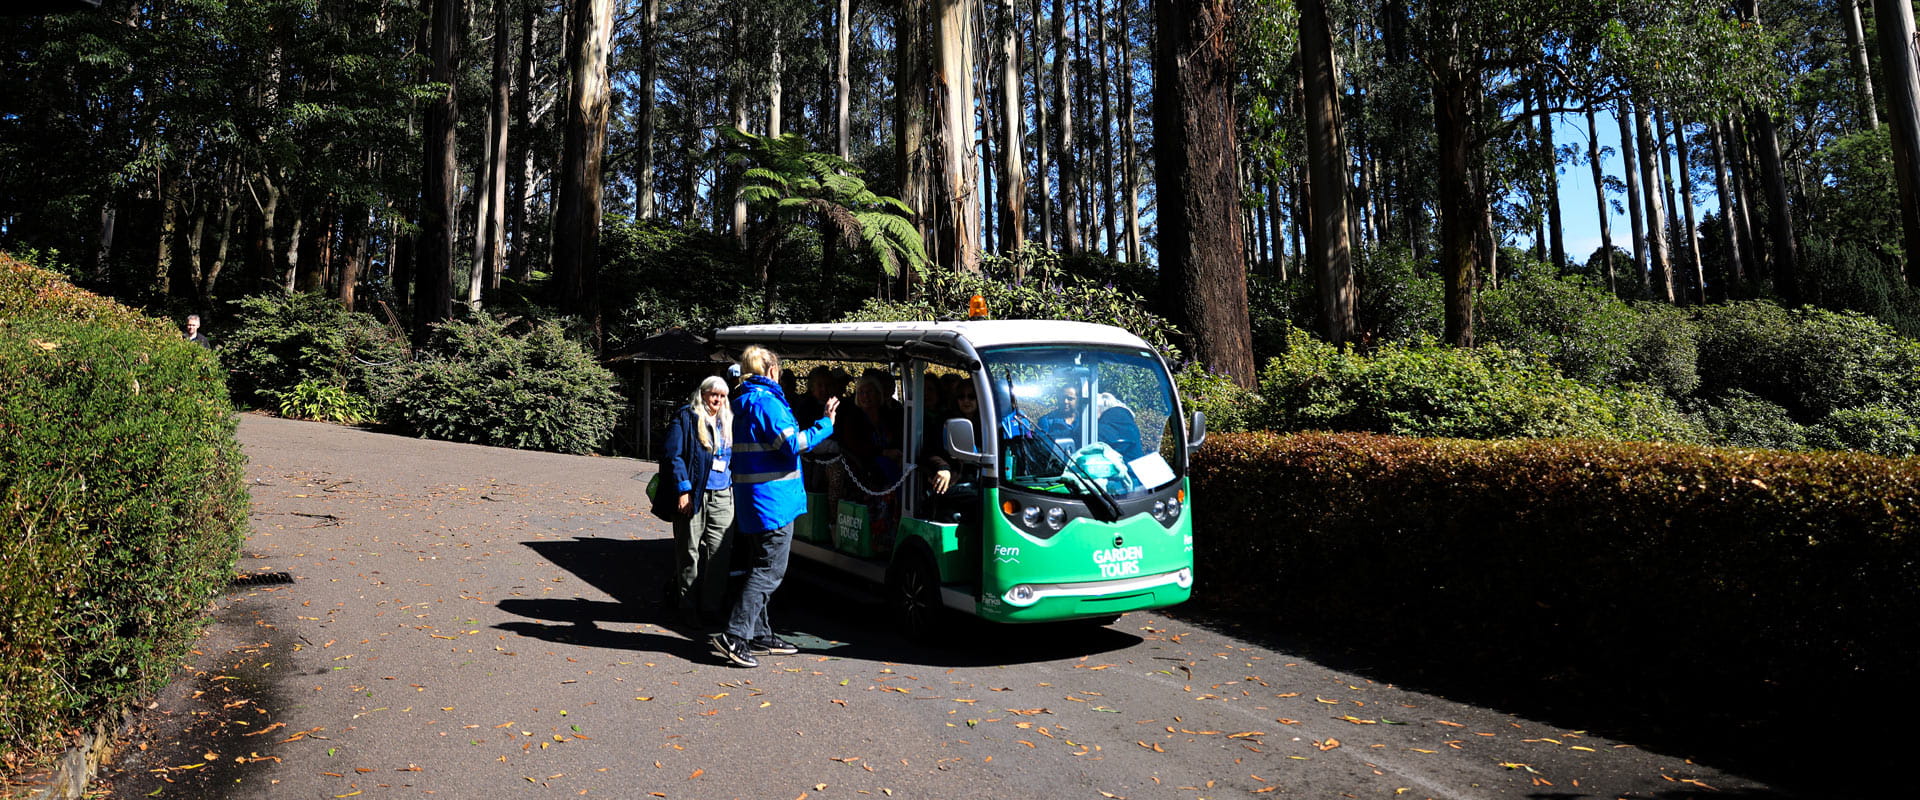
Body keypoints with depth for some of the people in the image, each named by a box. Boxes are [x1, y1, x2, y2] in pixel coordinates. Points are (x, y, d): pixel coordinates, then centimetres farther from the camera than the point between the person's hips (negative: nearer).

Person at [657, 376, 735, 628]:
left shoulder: (728, 422, 16)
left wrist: (735, 489, 14)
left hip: (722, 496, 5)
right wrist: (683, 490, -16)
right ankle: (689, 608, 11)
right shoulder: (685, 418, -2)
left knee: (720, 552, 4)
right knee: (689, 552, 3)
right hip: (694, 495, -5)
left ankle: (712, 607, 14)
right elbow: (674, 455, -9)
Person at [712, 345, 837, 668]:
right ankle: (734, 637, -10)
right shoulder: (767, 401, -14)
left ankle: (760, 635, 23)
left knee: (759, 568, 16)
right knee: (769, 571, -7)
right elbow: (793, 444, -21)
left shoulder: (743, 402, 16)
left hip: (750, 501, 10)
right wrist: (825, 424, -12)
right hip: (773, 499, -10)